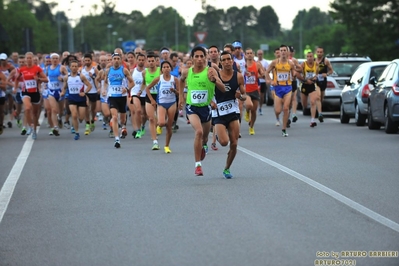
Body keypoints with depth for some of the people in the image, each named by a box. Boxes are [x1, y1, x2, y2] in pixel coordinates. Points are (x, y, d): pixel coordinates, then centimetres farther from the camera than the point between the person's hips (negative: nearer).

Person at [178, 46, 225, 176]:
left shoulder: (210, 71, -13)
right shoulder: (187, 72, -5)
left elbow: (223, 89, -21)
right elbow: (182, 80, 20)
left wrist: (214, 80, -40)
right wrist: (181, 96, 17)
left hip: (206, 107, 1)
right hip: (192, 107, -1)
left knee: (204, 136, 18)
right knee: (199, 131, -25)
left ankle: (202, 147, 58)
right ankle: (198, 165, -19)